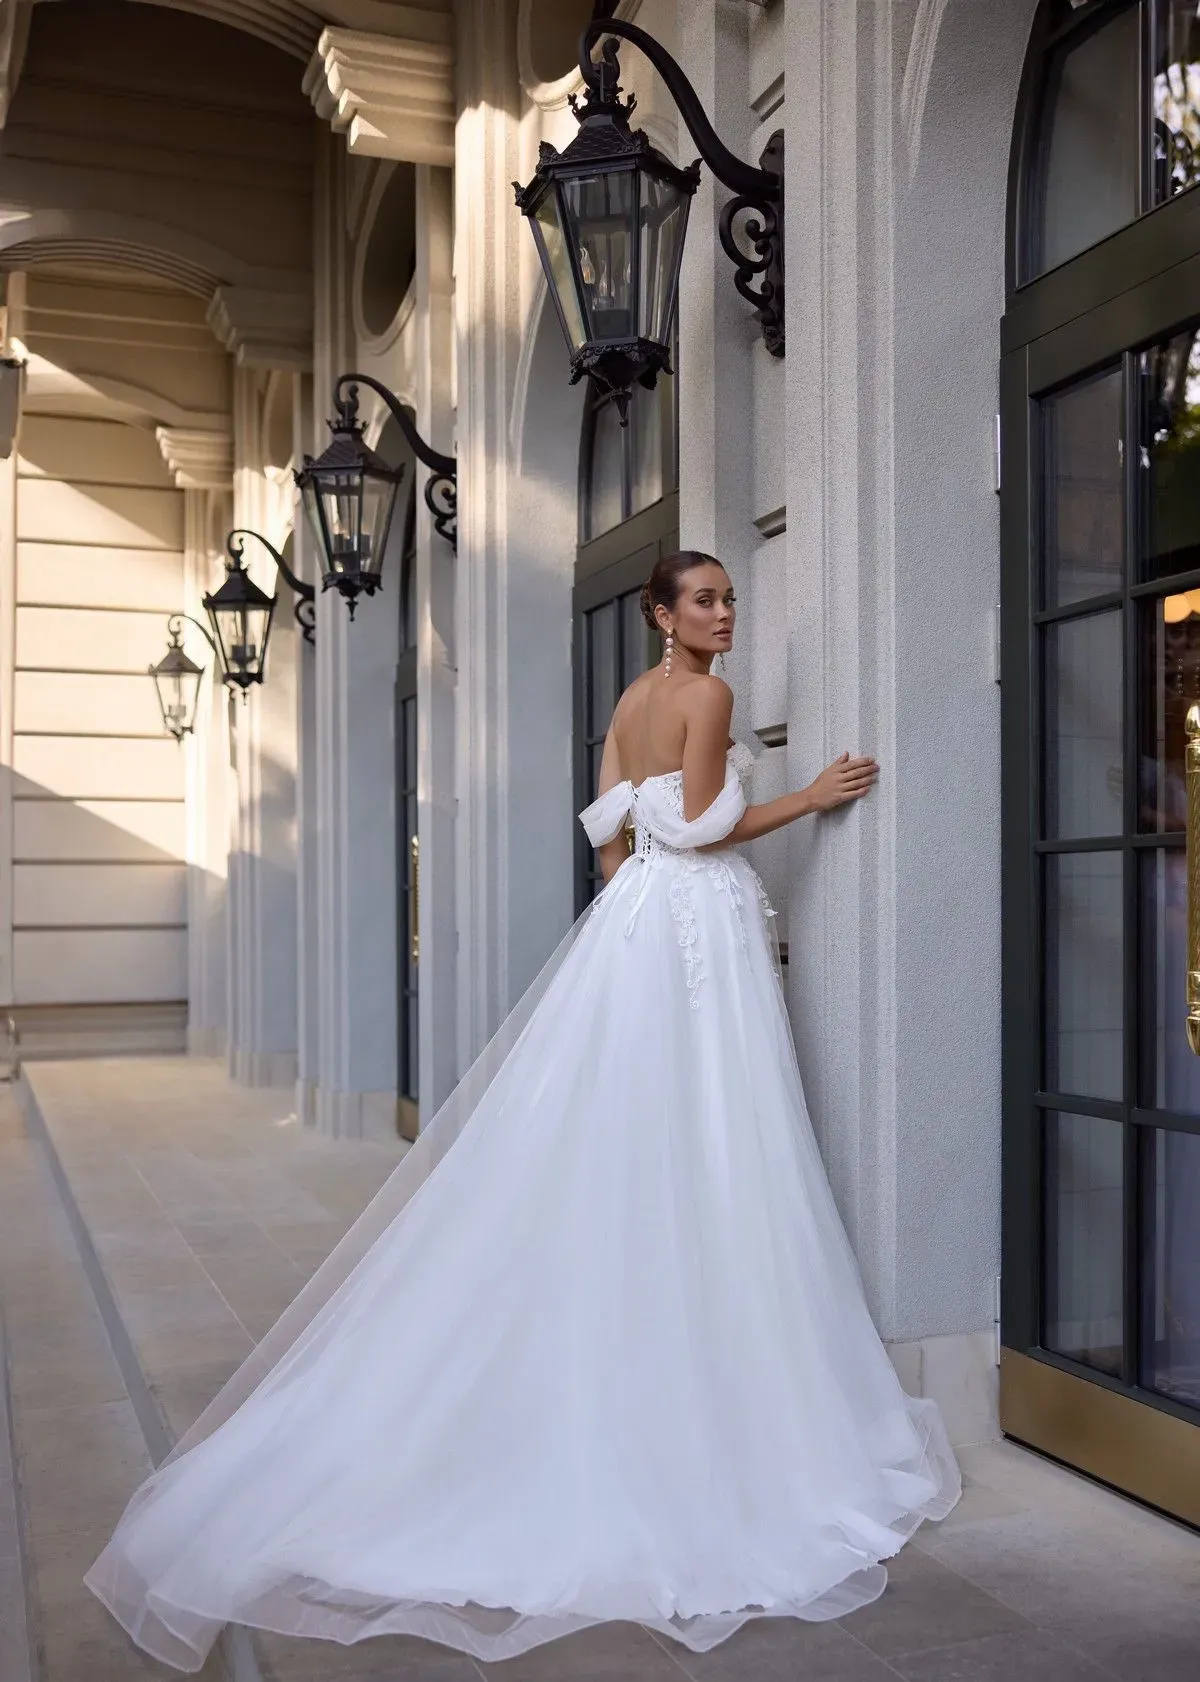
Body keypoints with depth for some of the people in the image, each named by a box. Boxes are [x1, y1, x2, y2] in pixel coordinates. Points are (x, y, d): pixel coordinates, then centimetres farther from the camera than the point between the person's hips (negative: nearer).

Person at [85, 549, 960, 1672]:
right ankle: (706, 1404, 2)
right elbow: (702, 826, -13)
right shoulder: (707, 694, -8)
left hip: (635, 915, 8)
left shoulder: (631, 702, 16)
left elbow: (611, 829, 15)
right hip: (698, 920, -8)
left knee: (610, 1147, 9)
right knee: (697, 1160, -5)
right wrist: (812, 798, -4)